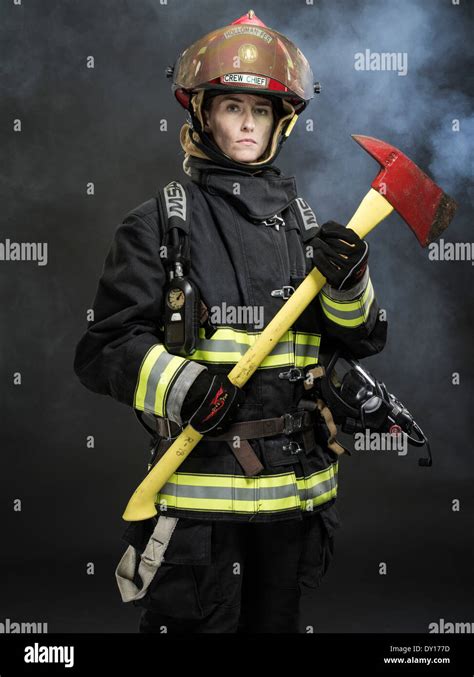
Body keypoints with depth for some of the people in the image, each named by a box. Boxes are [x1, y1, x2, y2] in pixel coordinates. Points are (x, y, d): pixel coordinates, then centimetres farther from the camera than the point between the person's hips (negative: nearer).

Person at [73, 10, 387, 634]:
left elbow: (362, 340, 8)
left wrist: (348, 285, -13)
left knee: (276, 621, 21)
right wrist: (180, 385, -28)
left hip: (295, 485, 5)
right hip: (198, 490, -5)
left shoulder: (305, 223, 9)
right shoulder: (159, 222, -4)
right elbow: (108, 347, -9)